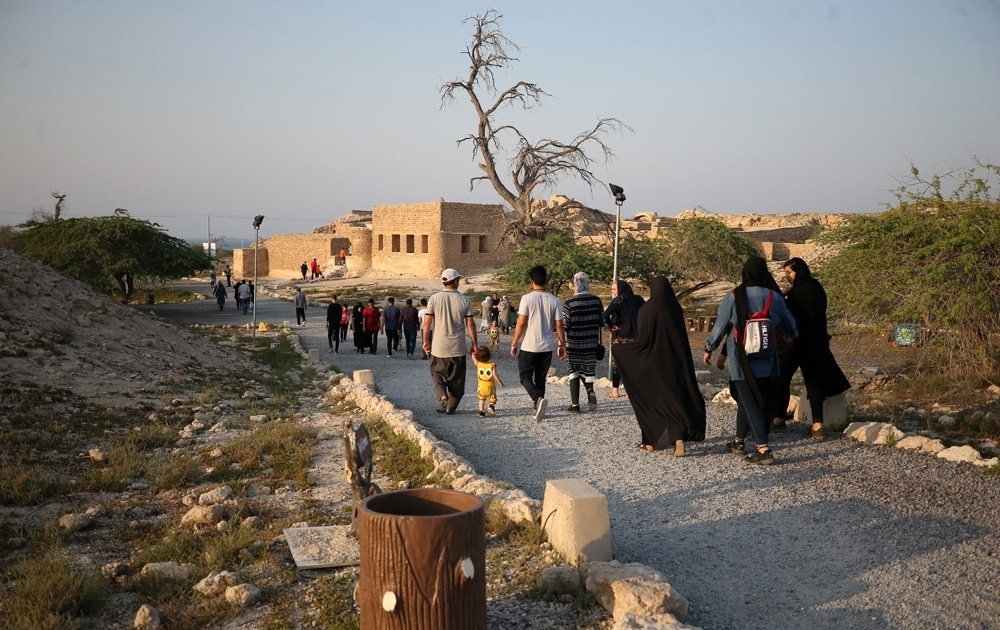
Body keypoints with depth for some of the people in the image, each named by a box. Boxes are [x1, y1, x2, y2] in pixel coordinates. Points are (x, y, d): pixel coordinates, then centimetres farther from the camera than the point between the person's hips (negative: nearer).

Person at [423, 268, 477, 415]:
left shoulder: (434, 298, -6)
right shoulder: (464, 300, -5)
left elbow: (427, 322, -5)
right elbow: (470, 324, -4)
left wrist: (426, 341, 7)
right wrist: (474, 343, 6)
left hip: (439, 347, 0)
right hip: (458, 348, 0)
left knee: (438, 375, 14)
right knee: (456, 379, 13)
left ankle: (442, 396, -10)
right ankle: (451, 407, 17)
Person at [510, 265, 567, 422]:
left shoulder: (527, 298, -11)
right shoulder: (554, 300, -1)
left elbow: (521, 323, -12)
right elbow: (559, 325, 1)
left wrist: (514, 343, -2)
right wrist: (562, 345, 12)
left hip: (529, 346, -4)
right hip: (547, 347, 4)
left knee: (525, 376, 7)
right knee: (541, 378, 15)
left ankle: (538, 399, -17)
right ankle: (538, 408, 16)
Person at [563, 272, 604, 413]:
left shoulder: (570, 303, -12)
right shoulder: (596, 300, -1)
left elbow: (564, 325, -10)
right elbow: (601, 321, 7)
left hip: (574, 344, -3)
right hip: (591, 343, 3)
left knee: (574, 372, 9)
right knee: (587, 370, 17)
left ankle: (575, 404, 9)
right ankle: (590, 391, -11)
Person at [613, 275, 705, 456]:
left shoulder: (646, 310, -14)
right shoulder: (676, 309, -1)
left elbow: (642, 340, -15)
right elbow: (681, 337, 6)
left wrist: (618, 348, -3)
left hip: (652, 363, -3)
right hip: (674, 362, 3)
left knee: (649, 399, 12)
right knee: (674, 398, 7)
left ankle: (651, 441, 18)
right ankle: (679, 439, -10)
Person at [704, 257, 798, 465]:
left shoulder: (733, 297, -11)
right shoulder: (774, 297, -1)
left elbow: (720, 326, -5)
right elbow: (789, 325, 15)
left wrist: (709, 348, 10)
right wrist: (793, 335, 38)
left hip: (742, 360, -4)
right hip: (766, 360, 4)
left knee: (750, 403, -2)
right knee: (747, 399, 18)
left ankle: (764, 450, -9)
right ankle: (739, 441, 30)